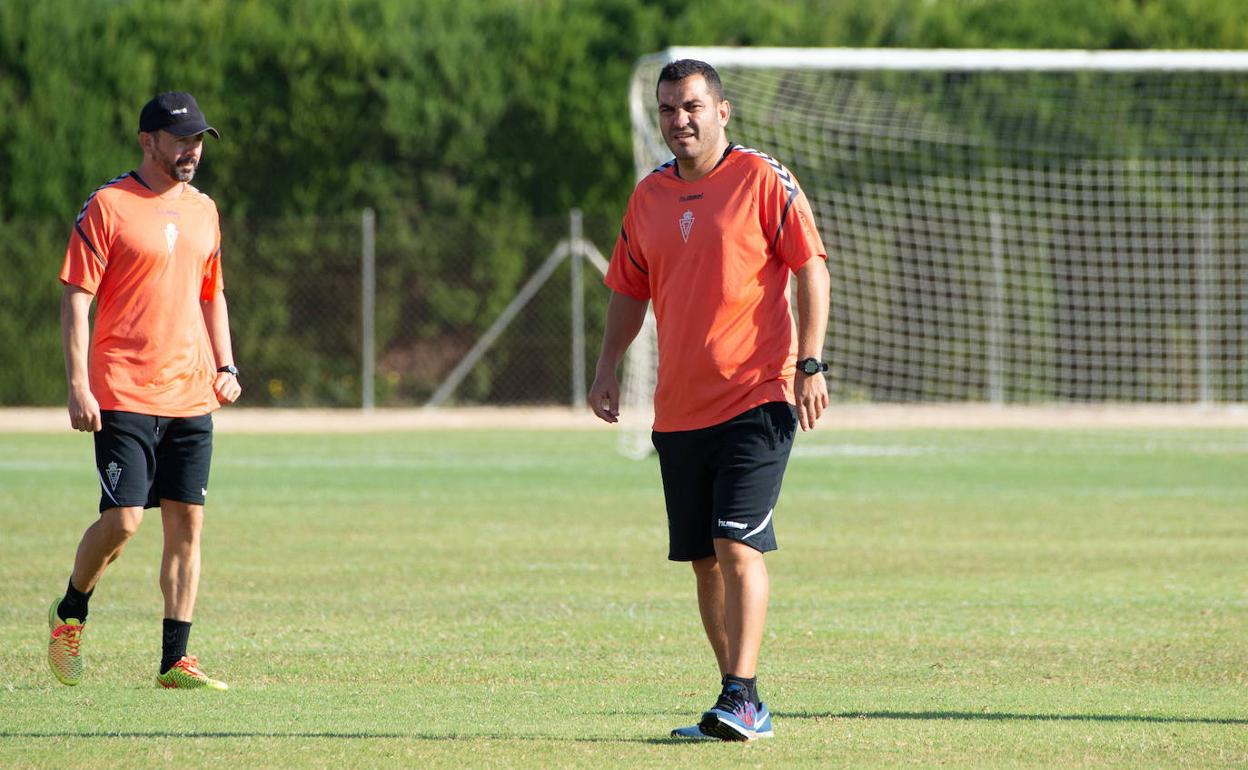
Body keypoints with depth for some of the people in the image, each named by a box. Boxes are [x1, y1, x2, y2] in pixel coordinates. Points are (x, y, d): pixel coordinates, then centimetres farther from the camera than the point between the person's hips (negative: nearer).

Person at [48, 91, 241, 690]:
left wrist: (225, 366, 12)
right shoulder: (108, 206, -6)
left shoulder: (203, 210, 14)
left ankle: (175, 661, 4)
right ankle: (69, 615, 15)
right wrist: (78, 387, -15)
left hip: (191, 397, 6)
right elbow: (76, 299, -8)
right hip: (123, 395, -6)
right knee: (123, 519, -11)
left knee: (187, 522, 1)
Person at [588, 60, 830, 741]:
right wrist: (607, 371, 9)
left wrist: (810, 364, -13)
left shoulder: (762, 180, -4)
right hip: (679, 406, 6)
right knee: (703, 558, 7)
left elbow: (810, 268, -5)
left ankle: (741, 699, -17)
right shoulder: (649, 196, 12)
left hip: (756, 397, -6)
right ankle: (740, 704, 14)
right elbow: (629, 290, 20)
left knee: (737, 544, -16)